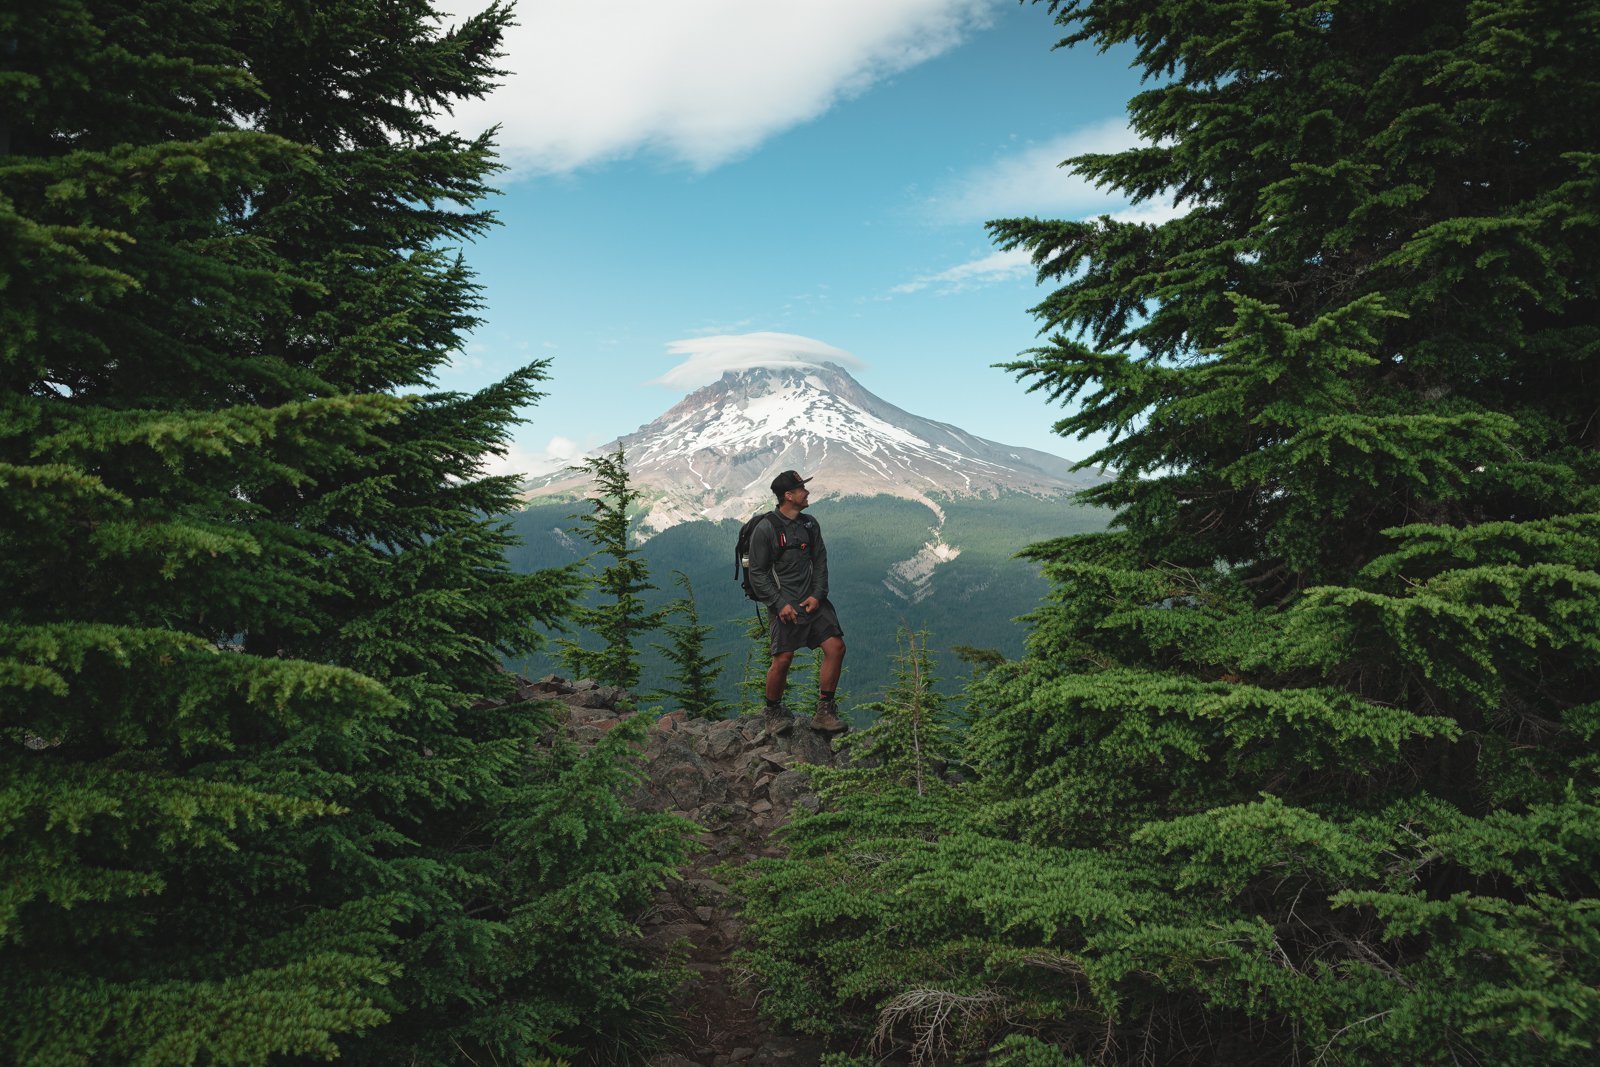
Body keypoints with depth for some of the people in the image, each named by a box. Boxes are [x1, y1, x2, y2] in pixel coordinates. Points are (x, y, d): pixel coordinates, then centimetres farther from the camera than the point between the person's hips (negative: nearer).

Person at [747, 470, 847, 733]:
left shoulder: (810, 524, 12)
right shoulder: (765, 529, -7)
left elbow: (820, 562, 13)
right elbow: (757, 573, -6)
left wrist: (818, 595, -2)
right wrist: (779, 604, -14)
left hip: (813, 601, 6)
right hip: (784, 605, -6)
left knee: (836, 647, -7)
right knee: (783, 658, -11)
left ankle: (824, 713, 4)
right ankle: (773, 712, 15)